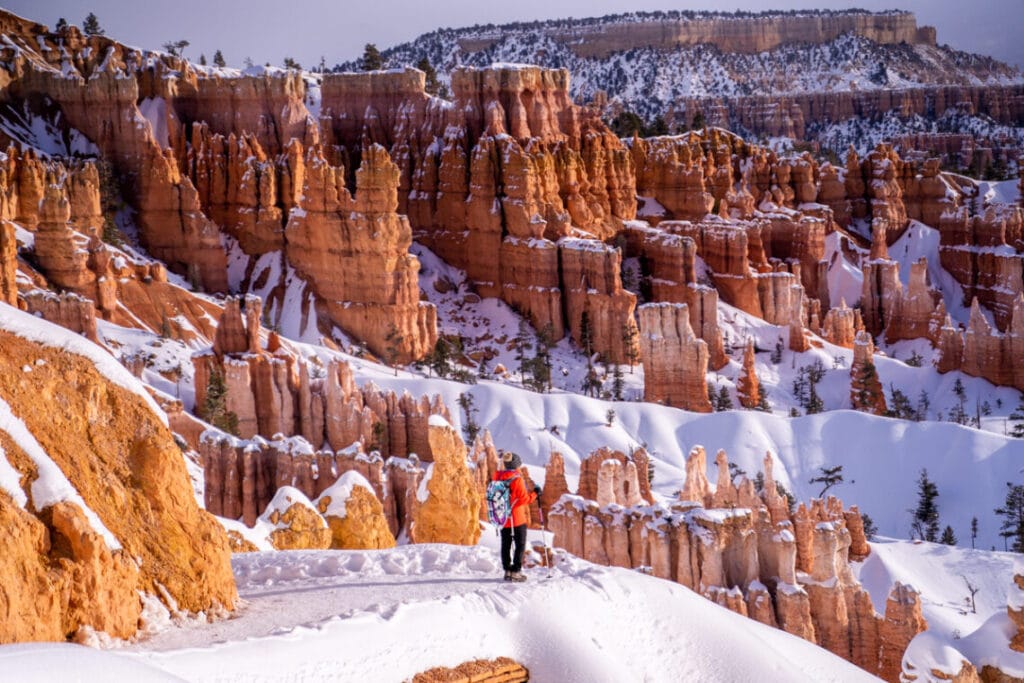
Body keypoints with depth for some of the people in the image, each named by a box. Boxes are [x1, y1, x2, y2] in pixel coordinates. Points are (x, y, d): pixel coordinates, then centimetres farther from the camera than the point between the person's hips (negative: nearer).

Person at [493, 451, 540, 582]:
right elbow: (524, 499, -17)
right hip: (518, 519, -6)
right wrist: (535, 493, -2)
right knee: (520, 545, 3)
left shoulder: (498, 478, 2)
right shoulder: (517, 479, -17)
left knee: (506, 545, 12)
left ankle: (507, 571, 13)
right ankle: (516, 571, -2)